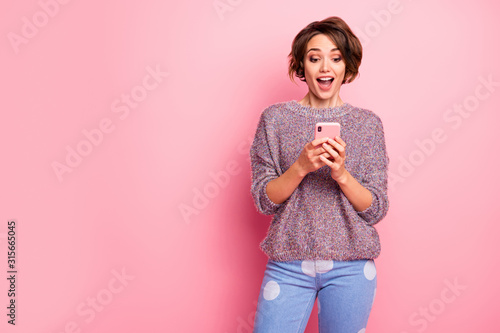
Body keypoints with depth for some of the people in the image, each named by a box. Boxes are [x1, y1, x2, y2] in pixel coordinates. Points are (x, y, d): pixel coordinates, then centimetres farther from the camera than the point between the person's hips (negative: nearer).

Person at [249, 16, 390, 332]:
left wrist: (342, 174, -19)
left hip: (351, 267, 1)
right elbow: (264, 200, -3)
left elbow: (377, 209, -1)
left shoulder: (368, 123, 2)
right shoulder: (275, 118, 1)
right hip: (289, 263, 0)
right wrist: (301, 166, -20)